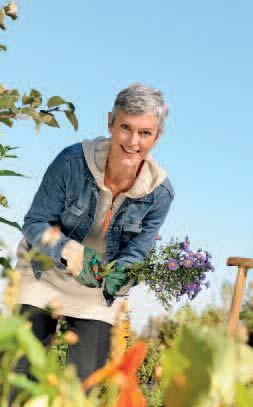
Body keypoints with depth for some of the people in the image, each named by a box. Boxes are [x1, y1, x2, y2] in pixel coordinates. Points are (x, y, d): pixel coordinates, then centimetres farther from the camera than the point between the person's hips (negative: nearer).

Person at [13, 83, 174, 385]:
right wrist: (71, 253, -32)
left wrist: (118, 275, -31)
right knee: (19, 368, -6)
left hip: (100, 291, 1)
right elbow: (35, 223, -16)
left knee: (84, 381, 0)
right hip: (45, 275, -1)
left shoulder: (160, 192, -17)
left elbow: (136, 252, -9)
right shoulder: (72, 161, -22)